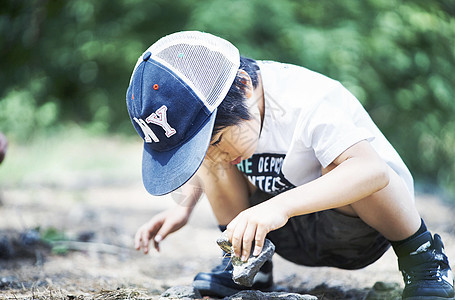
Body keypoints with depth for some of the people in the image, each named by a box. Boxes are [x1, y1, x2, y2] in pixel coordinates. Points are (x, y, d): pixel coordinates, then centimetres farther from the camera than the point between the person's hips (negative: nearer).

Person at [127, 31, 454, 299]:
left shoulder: (309, 103, -32)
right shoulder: (211, 109, -11)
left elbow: (373, 170, -46)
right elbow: (203, 156, 12)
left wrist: (280, 205, -55)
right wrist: (183, 207, -6)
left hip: (362, 229, -6)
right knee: (202, 146, -12)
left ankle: (422, 255, -14)